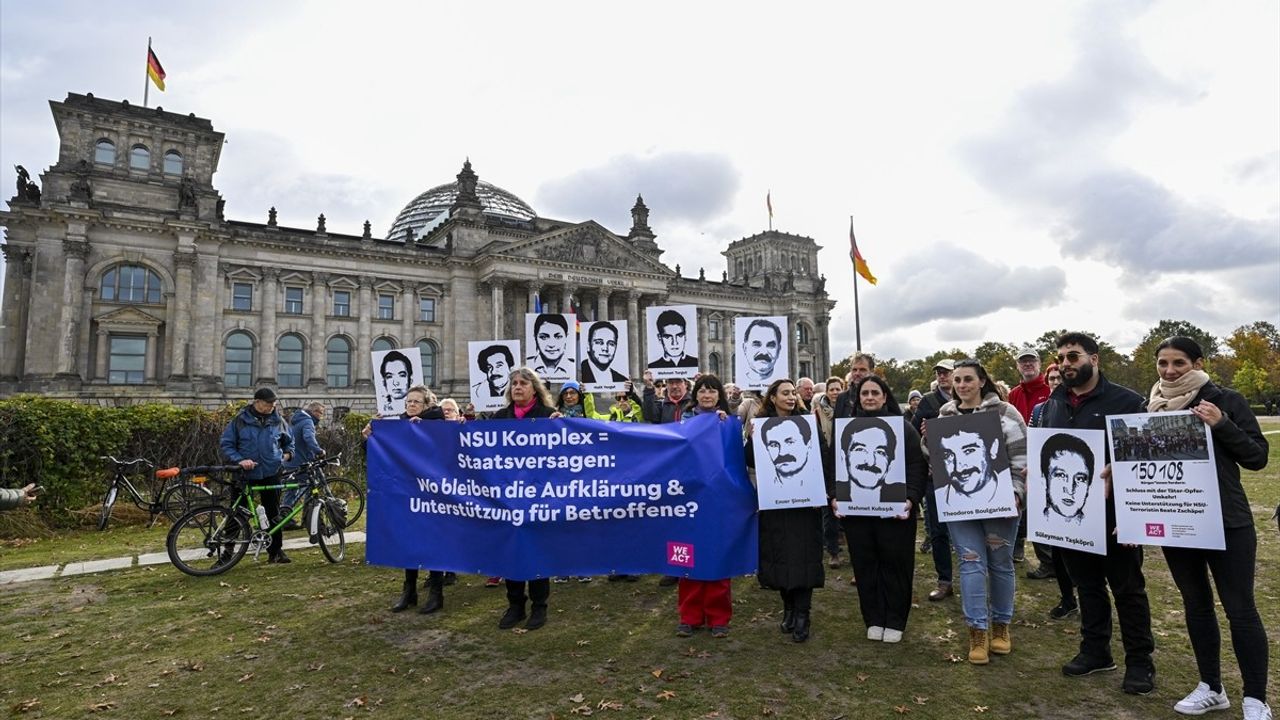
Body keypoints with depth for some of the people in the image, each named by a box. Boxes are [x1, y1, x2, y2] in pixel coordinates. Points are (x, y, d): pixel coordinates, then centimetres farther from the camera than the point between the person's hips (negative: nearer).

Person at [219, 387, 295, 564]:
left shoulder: (277, 420, 3)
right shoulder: (240, 420, -5)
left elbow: (288, 441, 18)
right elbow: (226, 443, -2)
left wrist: (287, 453, 0)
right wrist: (239, 459, -16)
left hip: (271, 473, 2)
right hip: (245, 474, -2)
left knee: (273, 513, 6)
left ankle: (275, 550, 15)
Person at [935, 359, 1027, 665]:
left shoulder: (1004, 412, -3)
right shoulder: (944, 416, 9)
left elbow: (1021, 457, -6)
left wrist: (1016, 492, -14)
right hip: (959, 503, 2)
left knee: (1000, 563, 10)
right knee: (971, 563, 0)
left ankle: (1001, 625, 27)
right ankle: (978, 629, 7)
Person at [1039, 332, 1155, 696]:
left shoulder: (1126, 401, -8)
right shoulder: (1052, 405, 9)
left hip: (1114, 512, -5)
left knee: (1127, 588, 8)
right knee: (1087, 584, 16)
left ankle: (1139, 661, 23)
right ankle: (1094, 650, 30)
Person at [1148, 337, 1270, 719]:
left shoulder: (1226, 400, -5)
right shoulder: (1150, 407, 4)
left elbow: (1257, 457, -7)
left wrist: (1222, 425, -21)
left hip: (1226, 521, -3)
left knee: (1240, 609, 1)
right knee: (1195, 604, 13)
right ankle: (1211, 687, 26)